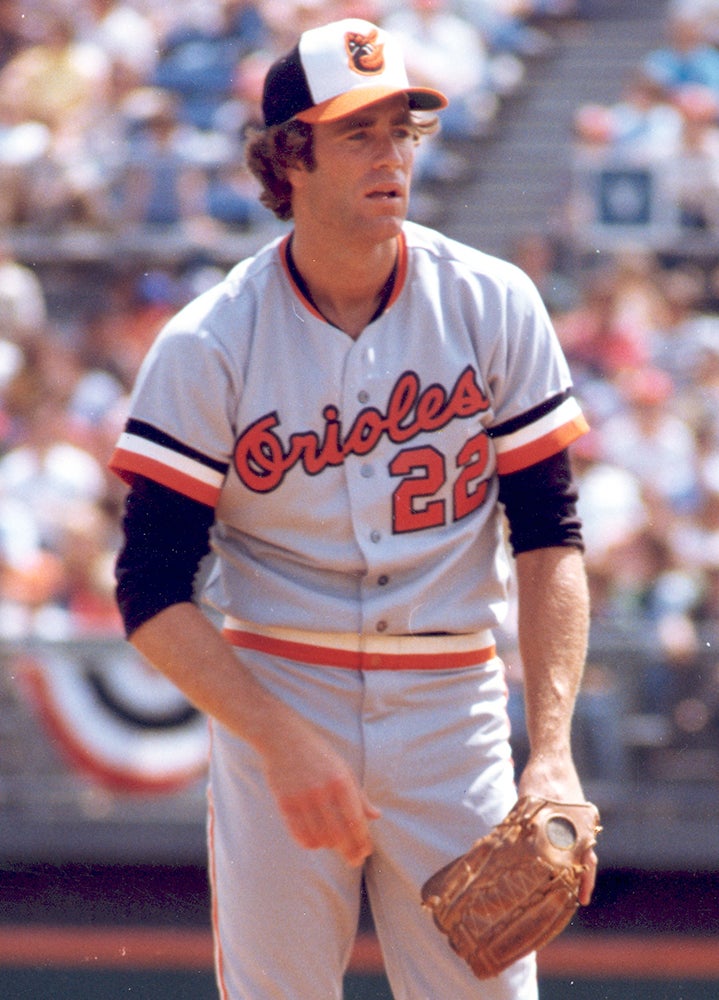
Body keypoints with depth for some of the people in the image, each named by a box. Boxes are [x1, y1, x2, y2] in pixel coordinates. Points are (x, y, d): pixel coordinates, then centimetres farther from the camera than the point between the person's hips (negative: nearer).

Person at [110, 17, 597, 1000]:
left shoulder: (494, 307, -1)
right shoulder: (210, 346, -6)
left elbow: (550, 537, 1)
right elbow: (153, 593, -7)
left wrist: (553, 751, -11)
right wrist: (283, 743, -20)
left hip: (452, 710, 1)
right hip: (270, 698, -1)